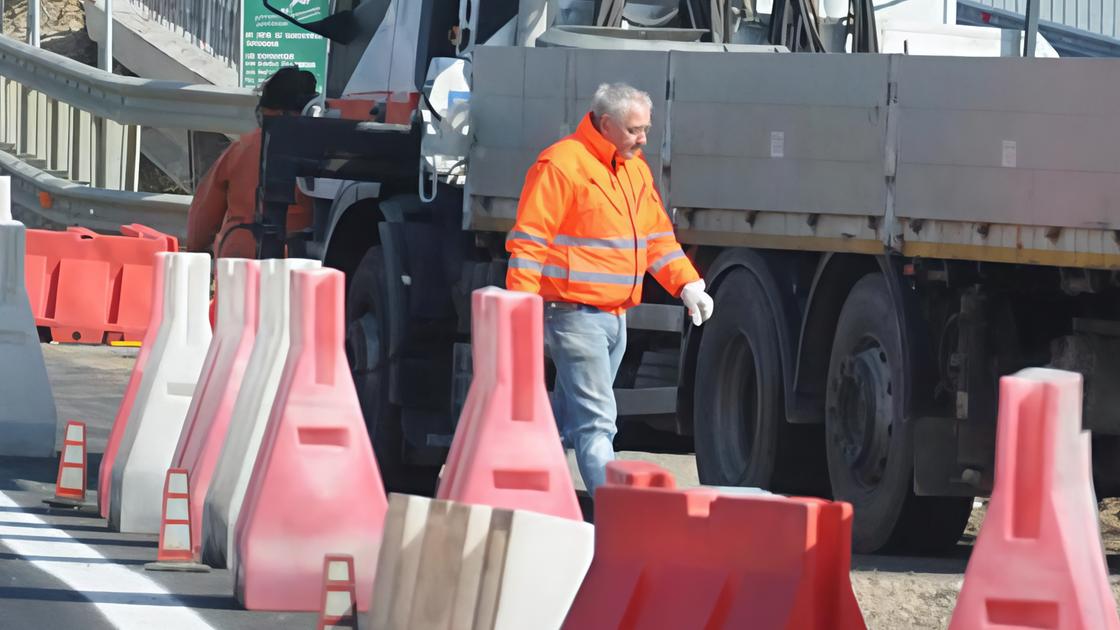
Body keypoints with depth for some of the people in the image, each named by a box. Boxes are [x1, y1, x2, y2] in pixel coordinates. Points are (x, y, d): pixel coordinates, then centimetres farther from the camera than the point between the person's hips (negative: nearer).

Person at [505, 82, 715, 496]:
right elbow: (529, 241, -14)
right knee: (596, 422, -13)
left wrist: (687, 283, 8)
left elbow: (657, 236, 23)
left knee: (569, 416, 15)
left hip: (615, 317, 9)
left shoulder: (635, 170, 17)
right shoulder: (562, 165, -11)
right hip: (575, 316, -9)